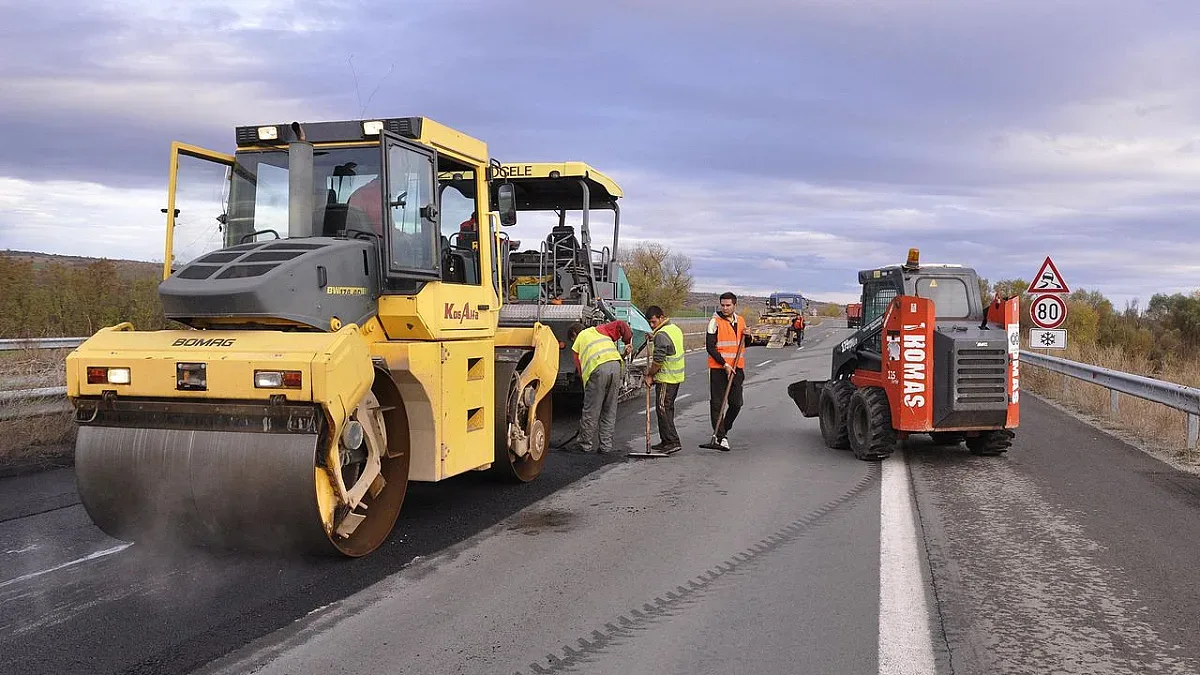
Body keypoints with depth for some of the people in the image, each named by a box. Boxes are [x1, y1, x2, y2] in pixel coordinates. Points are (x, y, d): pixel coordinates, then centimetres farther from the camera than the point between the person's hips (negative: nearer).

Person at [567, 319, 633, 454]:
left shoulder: (578, 342, 22)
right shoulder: (598, 329, 30)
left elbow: (580, 368, 16)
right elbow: (620, 325, 18)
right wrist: (628, 342, 22)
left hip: (597, 369, -3)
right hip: (615, 365, 3)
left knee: (591, 410, 8)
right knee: (610, 411, 12)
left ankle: (585, 444, 17)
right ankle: (606, 446, 14)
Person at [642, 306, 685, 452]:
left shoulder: (661, 334, -19)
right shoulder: (675, 329, 12)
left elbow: (658, 360, -19)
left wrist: (649, 375, -7)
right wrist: (654, 338, 19)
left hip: (666, 378, -10)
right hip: (677, 376, 10)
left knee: (662, 409, -6)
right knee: (668, 408, 13)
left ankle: (672, 441, -9)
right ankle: (666, 441, 17)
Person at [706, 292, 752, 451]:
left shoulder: (740, 321, 10)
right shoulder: (715, 322, -7)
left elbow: (745, 344, 23)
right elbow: (710, 346, -12)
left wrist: (747, 337, -1)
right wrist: (724, 364, -16)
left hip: (736, 368, 5)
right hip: (718, 368, -5)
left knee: (736, 403, 7)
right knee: (717, 403, -4)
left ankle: (721, 430, 25)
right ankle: (720, 437, 1)